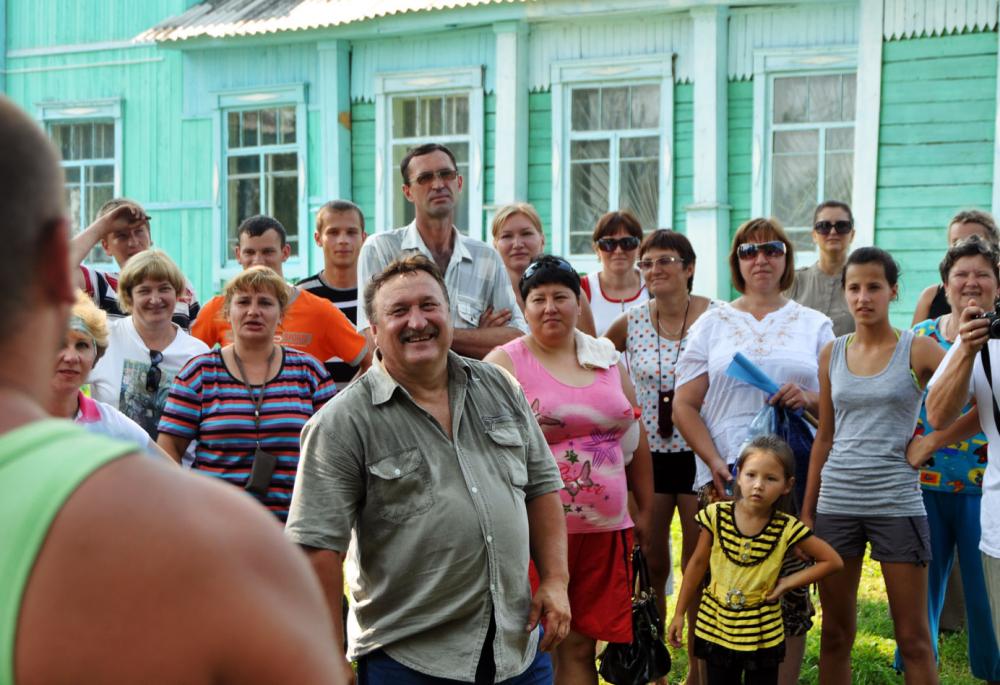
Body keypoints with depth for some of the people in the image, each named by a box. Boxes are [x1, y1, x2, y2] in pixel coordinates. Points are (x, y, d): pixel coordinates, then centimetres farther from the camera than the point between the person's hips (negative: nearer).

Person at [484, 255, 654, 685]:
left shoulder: (607, 359, 13)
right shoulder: (504, 363, -3)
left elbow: (636, 439, 18)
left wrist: (645, 510, 17)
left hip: (604, 529, 5)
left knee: (581, 647, 11)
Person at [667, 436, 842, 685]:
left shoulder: (787, 528, -14)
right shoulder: (716, 516, -11)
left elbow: (833, 561, -4)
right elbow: (698, 563, 0)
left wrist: (787, 583, -10)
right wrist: (679, 614, 5)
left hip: (762, 634, -1)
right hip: (716, 627, 1)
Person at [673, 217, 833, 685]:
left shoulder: (814, 325, 14)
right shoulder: (712, 323, 12)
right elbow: (684, 405, 6)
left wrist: (810, 398, -10)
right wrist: (715, 463, -7)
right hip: (725, 477, 0)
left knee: (791, 585, -3)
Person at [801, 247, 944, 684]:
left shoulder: (917, 350, -2)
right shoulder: (832, 354, 8)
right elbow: (825, 438, 12)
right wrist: (807, 511, 10)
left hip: (896, 503, -3)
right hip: (836, 502, 3)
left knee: (913, 638, 2)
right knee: (835, 634, 9)